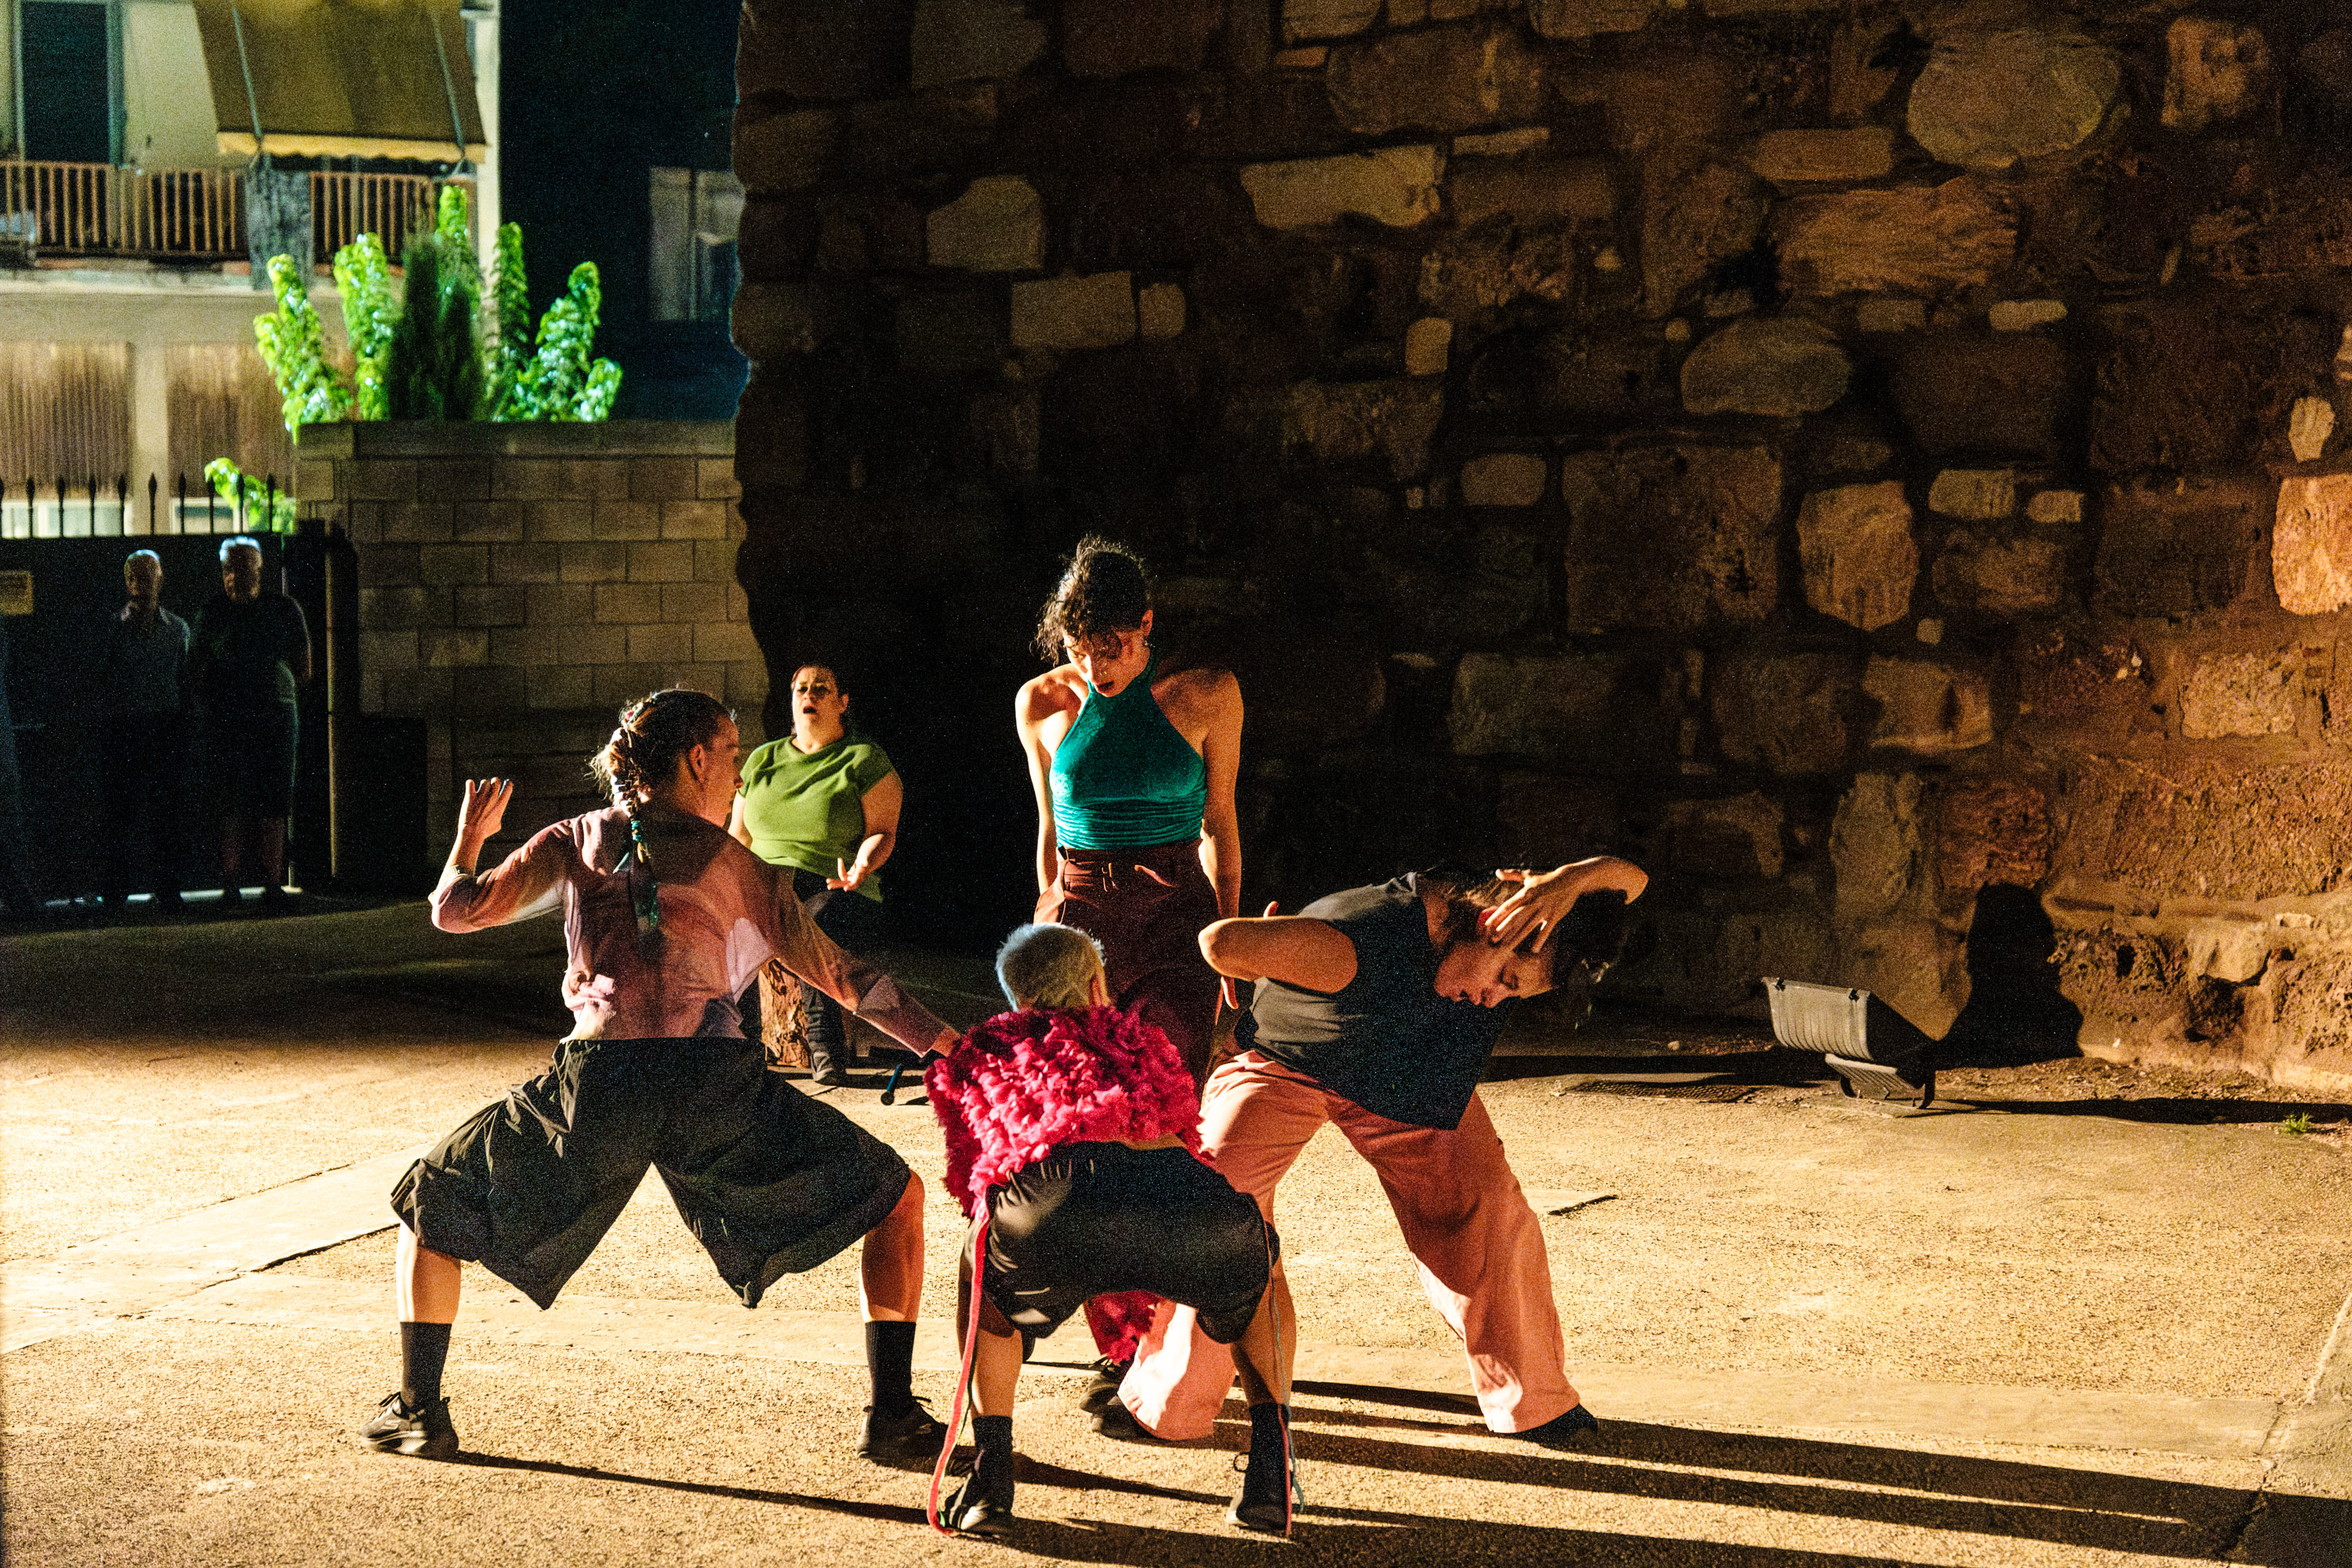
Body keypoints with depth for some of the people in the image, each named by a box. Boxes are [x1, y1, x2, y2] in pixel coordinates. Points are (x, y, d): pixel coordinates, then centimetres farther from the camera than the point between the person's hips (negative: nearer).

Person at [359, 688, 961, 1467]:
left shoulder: (577, 842, 18)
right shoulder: (738, 866, 16)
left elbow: (458, 911, 10)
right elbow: (840, 976, 14)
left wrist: (469, 839, 32)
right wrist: (954, 1047, 18)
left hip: (597, 1083, 1)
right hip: (714, 1084, -1)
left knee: (430, 1201, 25)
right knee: (896, 1197, 15)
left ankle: (419, 1413, 20)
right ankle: (892, 1417, 8)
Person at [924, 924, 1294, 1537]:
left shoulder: (975, 1054, 37)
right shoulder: (1135, 1037, 41)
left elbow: (970, 1179, 44)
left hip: (1055, 1203, -1)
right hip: (1188, 1202, 1)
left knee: (984, 1275, 35)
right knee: (1256, 1265, 36)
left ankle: (990, 1478, 22)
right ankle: (1270, 1479, 23)